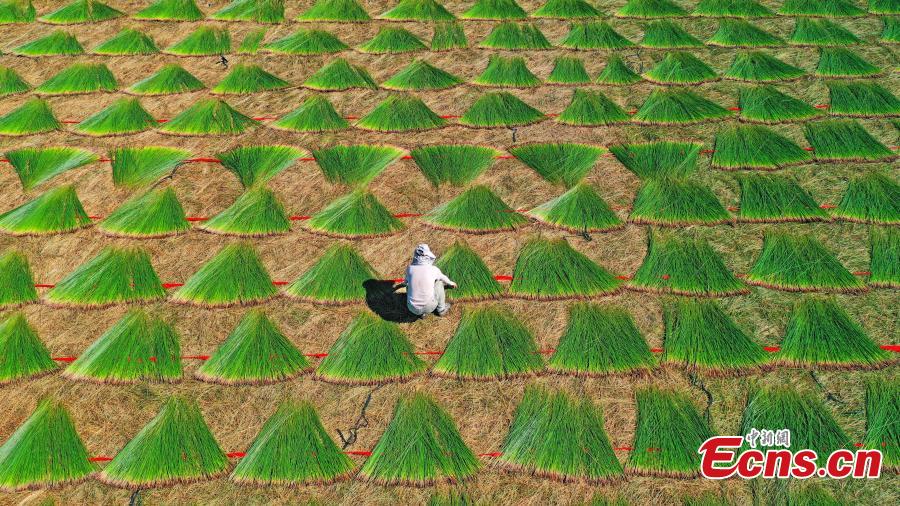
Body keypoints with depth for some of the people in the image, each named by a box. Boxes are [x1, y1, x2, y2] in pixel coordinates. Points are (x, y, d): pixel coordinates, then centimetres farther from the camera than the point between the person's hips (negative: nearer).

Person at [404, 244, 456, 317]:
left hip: (413, 308, 2)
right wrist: (451, 283, 42)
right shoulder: (433, 269, -7)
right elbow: (443, 278, 18)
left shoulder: (409, 268, -4)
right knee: (439, 282, 18)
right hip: (428, 307, -1)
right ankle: (441, 309, 29)